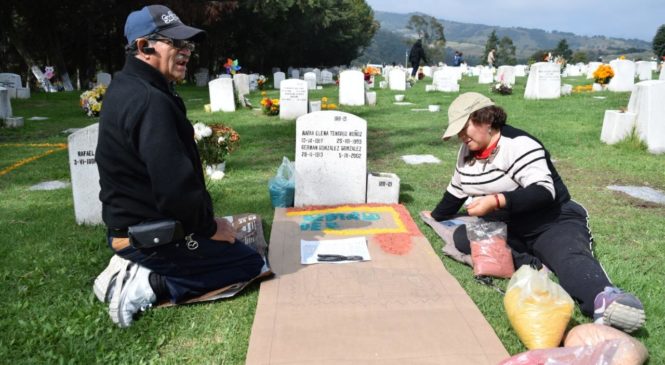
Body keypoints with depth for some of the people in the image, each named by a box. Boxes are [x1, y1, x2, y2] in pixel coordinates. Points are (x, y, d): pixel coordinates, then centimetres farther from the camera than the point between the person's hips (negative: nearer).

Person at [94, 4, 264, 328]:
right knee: (251, 264, 2)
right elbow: (176, 188, -30)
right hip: (151, 235, -10)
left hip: (130, 224, 10)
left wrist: (205, 222, 12)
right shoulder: (150, 101, -25)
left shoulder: (125, 89, 9)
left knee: (227, 247, 26)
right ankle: (148, 285, -6)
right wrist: (209, 226, -12)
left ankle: (134, 269, 11)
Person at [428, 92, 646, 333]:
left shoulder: (518, 145, -16)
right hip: (506, 228, 7)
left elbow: (544, 192, -26)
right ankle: (530, 265, -33)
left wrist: (496, 201, -36)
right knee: (462, 237, -19)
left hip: (552, 222, -6)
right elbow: (457, 190, 22)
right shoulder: (467, 152, 7)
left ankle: (605, 299, -65)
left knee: (570, 258, -36)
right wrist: (435, 218, 30)